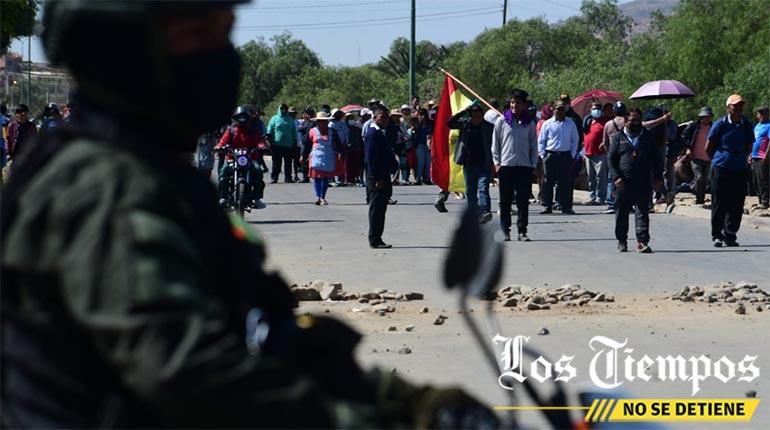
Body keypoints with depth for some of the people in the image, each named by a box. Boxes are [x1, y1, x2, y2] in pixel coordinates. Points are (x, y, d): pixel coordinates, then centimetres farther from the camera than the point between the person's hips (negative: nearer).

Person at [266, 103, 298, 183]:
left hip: (288, 145, 3)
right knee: (276, 163, -2)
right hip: (277, 145, -3)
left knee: (288, 163, 3)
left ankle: (288, 177, 8)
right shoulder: (274, 119, 5)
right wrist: (270, 142, -4)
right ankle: (274, 178, 2)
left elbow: (294, 132, 20)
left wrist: (295, 142, 13)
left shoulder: (290, 120, 14)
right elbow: (269, 131, 4)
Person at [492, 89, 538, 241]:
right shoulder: (502, 121, 3)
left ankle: (522, 231, 3)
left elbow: (534, 146, 10)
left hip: (524, 166, 1)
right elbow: (495, 144, 7)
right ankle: (505, 231, 9)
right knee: (505, 201, 2)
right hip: (506, 166, -1)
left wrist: (533, 165, 3)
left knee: (523, 201, -1)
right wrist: (497, 163, 1)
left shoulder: (530, 123, 6)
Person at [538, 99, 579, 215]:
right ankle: (547, 206, 4)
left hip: (566, 156, 1)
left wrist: (572, 154, 4)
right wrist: (543, 154, -1)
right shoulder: (547, 124, 6)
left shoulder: (571, 123, 10)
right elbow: (541, 140, 8)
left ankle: (566, 207, 3)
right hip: (550, 155, -1)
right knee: (548, 182, -1)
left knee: (566, 182, 0)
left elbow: (575, 140, 13)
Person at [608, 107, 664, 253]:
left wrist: (658, 178, 6)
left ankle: (642, 241, -8)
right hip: (623, 183, 0)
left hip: (644, 182, 0)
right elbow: (611, 159, 3)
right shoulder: (618, 137, 7)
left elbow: (657, 159, 15)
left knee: (642, 212, -6)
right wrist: (616, 177, -9)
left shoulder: (648, 136, 12)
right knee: (621, 213, 7)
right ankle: (622, 241, 19)